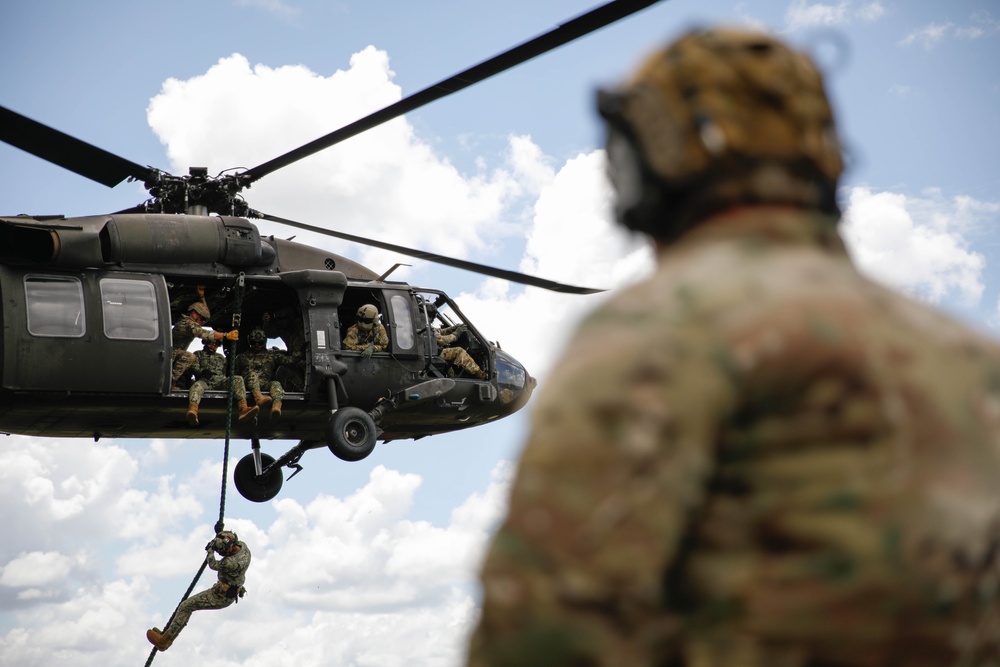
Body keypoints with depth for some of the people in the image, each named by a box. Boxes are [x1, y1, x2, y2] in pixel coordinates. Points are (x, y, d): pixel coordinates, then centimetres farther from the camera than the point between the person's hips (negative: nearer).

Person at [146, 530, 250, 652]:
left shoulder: (231, 563, -35)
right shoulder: (242, 545, -9)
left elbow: (213, 565, -14)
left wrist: (210, 550, 0)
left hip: (221, 597, -10)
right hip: (230, 593, 10)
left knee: (185, 606, -3)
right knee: (188, 606, 16)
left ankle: (163, 640, 4)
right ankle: (169, 635, 23)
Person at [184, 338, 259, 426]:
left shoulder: (221, 357, 39)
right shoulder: (198, 354, 28)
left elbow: (228, 371, 35)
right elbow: (194, 368, 9)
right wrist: (203, 371, -13)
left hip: (220, 382, 3)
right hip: (205, 381, -3)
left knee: (237, 379, -27)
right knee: (197, 386, -41)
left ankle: (243, 409, -52)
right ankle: (193, 412, -72)